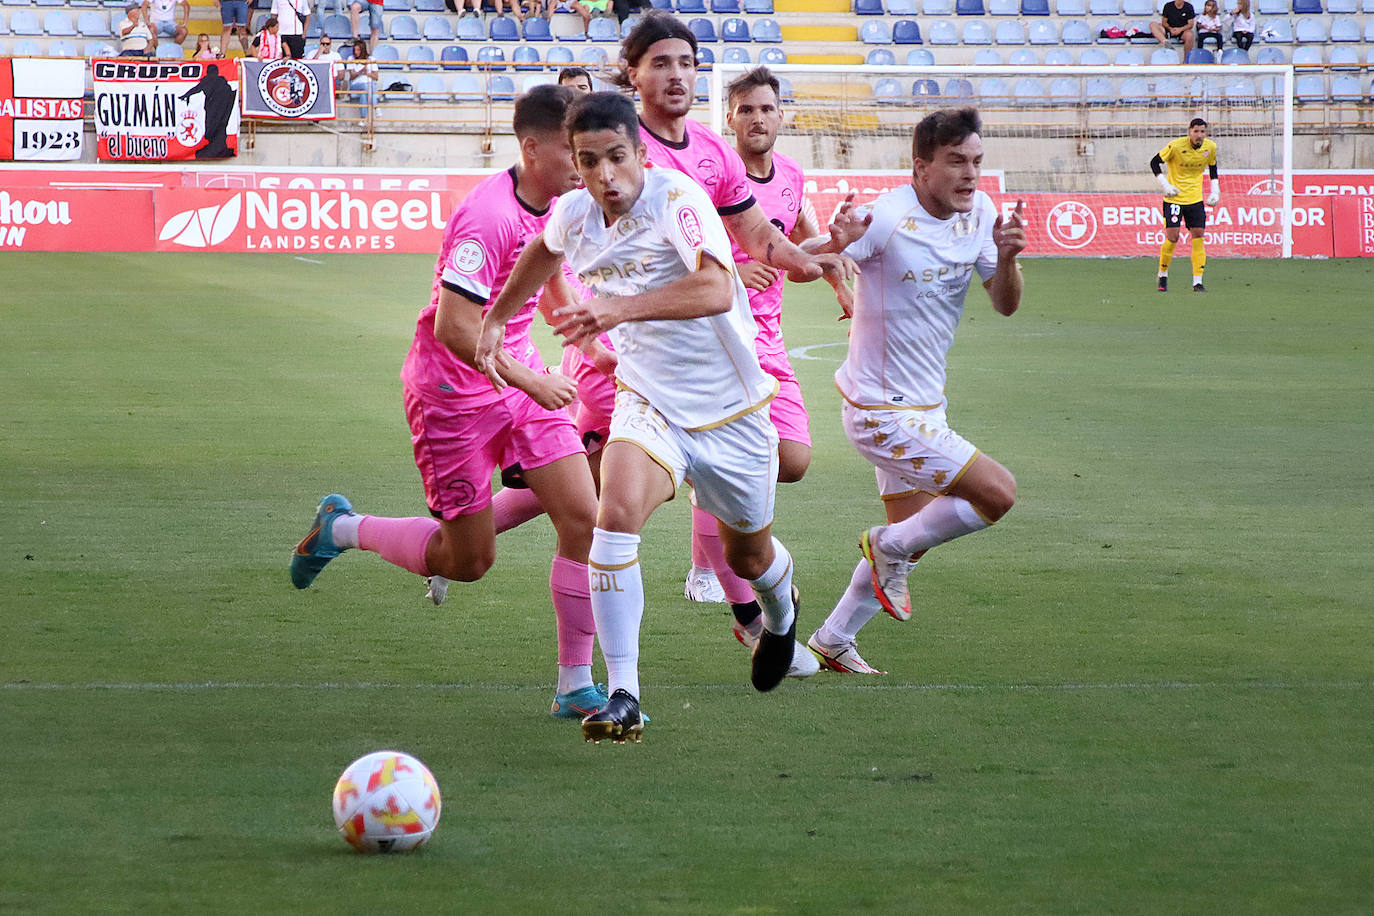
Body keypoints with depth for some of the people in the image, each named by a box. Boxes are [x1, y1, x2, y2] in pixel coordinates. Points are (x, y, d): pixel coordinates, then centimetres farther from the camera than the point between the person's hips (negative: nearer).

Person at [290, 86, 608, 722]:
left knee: (583, 517, -7)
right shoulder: (489, 215, -26)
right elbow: (453, 325, -29)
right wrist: (526, 380, -27)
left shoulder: (555, 205, 1)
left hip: (519, 378, 8)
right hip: (452, 392, -8)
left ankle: (575, 687, 0)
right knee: (469, 561, 1)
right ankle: (342, 529, 26)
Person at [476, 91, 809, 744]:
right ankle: (622, 696, -25)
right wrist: (496, 320, 20)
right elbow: (543, 252, 21)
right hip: (649, 406, 3)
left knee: (750, 557, 18)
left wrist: (622, 308, -52)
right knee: (616, 516, -27)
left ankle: (781, 615, 57)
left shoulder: (677, 199, -25)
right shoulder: (573, 214, -6)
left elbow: (717, 290, -42)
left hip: (731, 412, -3)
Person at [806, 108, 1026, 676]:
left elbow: (1005, 305, 3)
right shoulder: (888, 219, -21)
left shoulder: (979, 214, 1)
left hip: (923, 406, 9)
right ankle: (891, 547, 8)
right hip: (882, 411, -9)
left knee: (913, 531, 17)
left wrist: (1006, 258, -19)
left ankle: (833, 638, 31)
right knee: (998, 493, -13)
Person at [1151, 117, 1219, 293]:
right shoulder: (1176, 146, -16)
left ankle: (1197, 282, -2)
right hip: (1174, 198, -4)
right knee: (1172, 237, -9)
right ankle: (1163, 275, 13)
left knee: (1198, 237, -5)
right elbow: (1155, 162, -7)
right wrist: (1165, 185, -13)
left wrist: (1215, 191, 8)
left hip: (1195, 199, 4)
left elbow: (1213, 167, 16)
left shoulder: (1210, 147, -3)